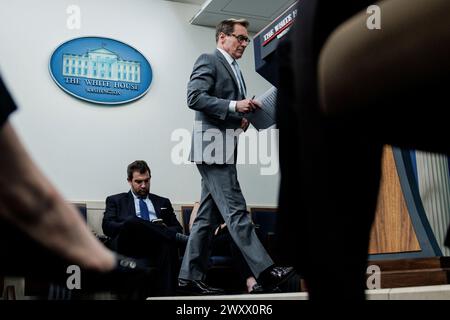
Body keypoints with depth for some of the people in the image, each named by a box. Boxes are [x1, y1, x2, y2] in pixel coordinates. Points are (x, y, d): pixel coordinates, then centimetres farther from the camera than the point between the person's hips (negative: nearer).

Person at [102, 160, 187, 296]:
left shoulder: (163, 202, 29)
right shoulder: (116, 200, 23)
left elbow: (177, 228, 19)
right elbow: (107, 226, 6)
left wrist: (159, 229, -5)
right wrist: (132, 226, -12)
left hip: (158, 245, 2)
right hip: (129, 245, -1)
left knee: (168, 245, -38)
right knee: (132, 221, -37)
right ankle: (182, 240, -32)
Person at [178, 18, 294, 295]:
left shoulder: (235, 70, 25)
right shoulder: (209, 60, -1)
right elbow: (194, 97, -14)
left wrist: (242, 118, 6)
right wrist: (234, 106, -19)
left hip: (224, 149, 9)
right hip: (213, 145, -9)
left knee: (209, 216, 6)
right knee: (236, 210, -12)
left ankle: (191, 278, 10)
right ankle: (265, 270, -14)